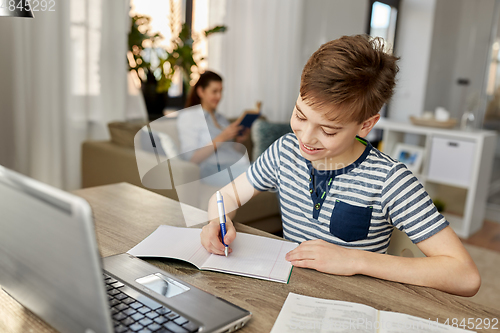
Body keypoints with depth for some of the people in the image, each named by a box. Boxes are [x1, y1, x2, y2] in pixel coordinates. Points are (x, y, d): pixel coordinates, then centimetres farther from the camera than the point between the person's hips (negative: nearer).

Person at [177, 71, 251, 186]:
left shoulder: (221, 118, 27)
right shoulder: (187, 116, 5)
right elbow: (191, 157, -7)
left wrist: (239, 141, 4)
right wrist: (221, 138, -12)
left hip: (238, 164, 7)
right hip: (215, 171, -6)